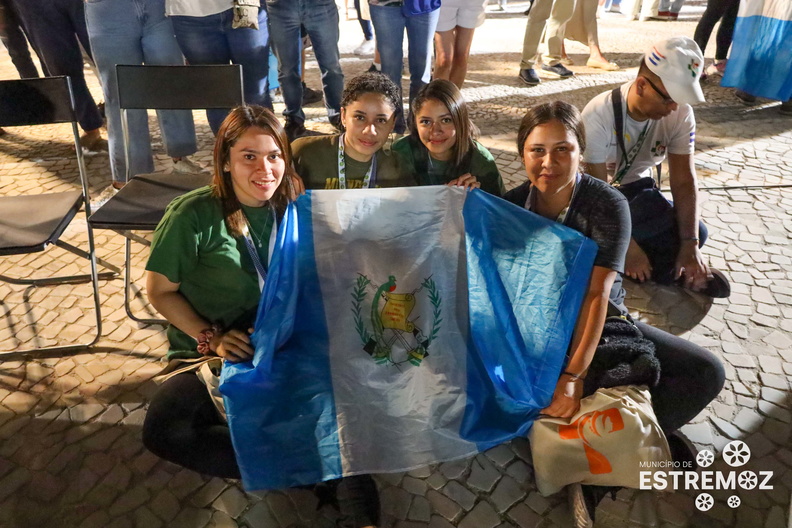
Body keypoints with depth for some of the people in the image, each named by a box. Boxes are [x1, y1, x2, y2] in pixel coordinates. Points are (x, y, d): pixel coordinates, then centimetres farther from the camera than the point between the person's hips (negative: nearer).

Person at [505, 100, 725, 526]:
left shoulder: (608, 205, -15)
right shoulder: (511, 204, -8)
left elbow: (598, 293, -24)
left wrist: (573, 376, -34)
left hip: (603, 327, 0)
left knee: (706, 372, -14)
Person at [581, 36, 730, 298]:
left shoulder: (680, 113, -13)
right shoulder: (599, 115, -27)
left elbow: (684, 181, -13)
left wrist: (690, 245, -25)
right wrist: (628, 247, -29)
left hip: (637, 190, 4)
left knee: (696, 233, -21)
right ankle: (673, 270, -6)